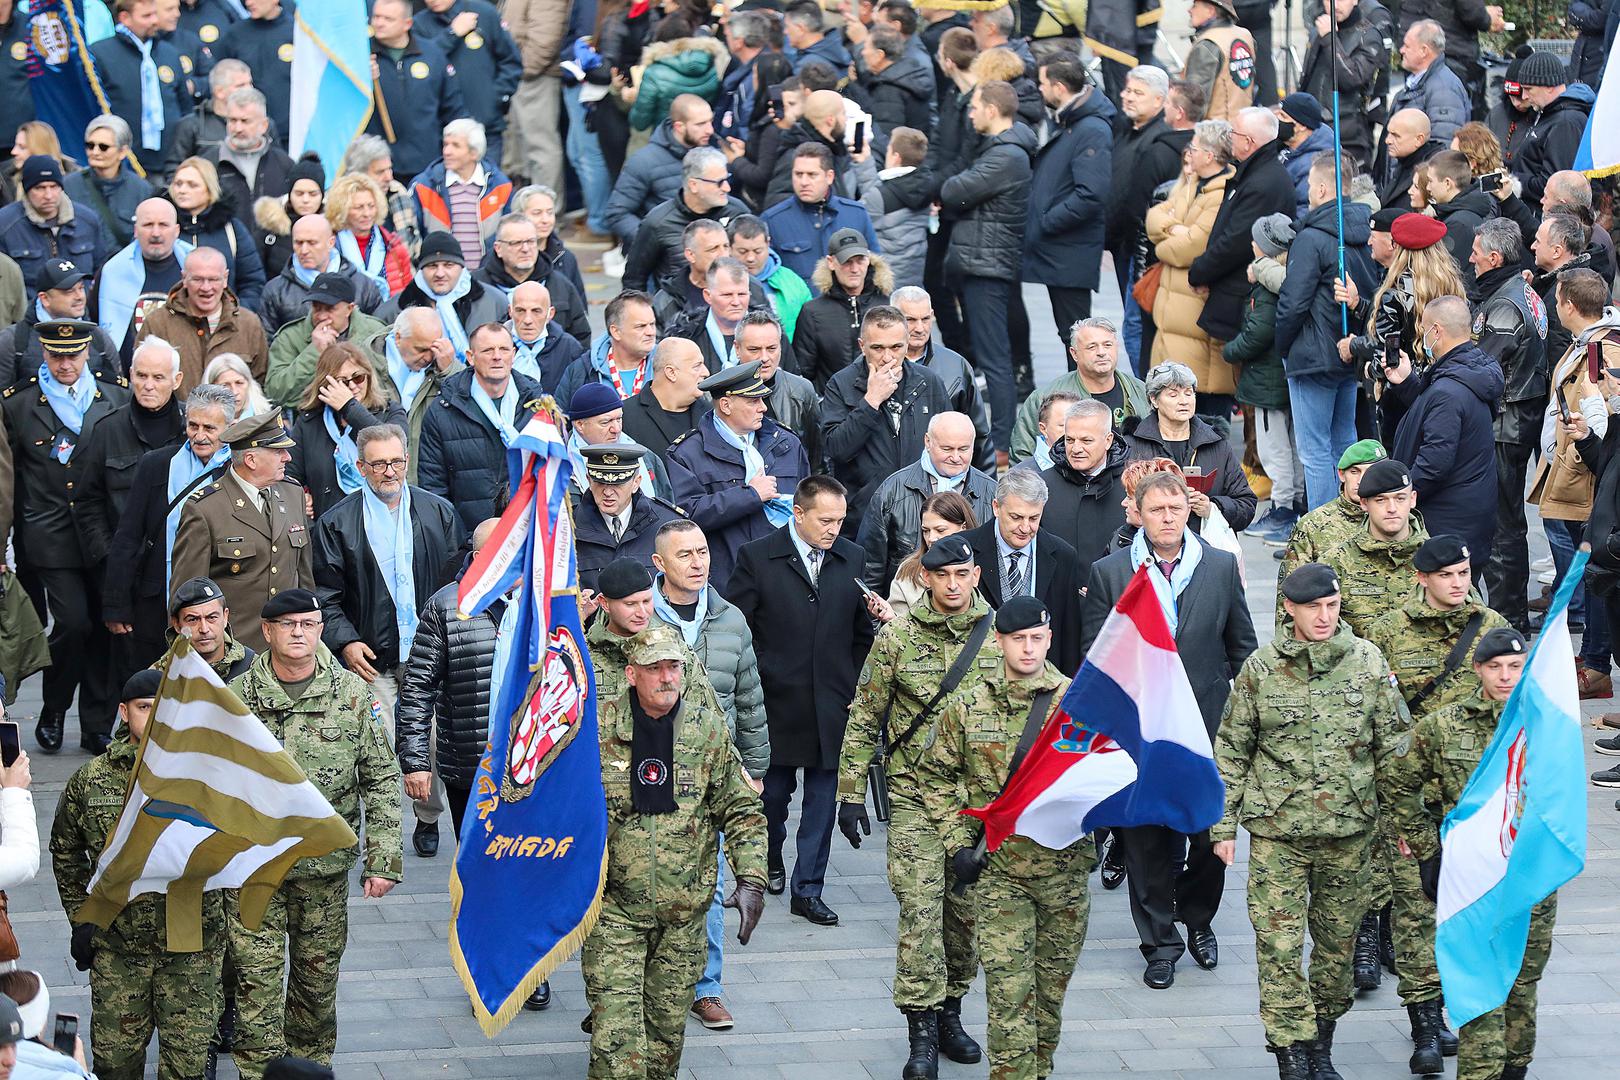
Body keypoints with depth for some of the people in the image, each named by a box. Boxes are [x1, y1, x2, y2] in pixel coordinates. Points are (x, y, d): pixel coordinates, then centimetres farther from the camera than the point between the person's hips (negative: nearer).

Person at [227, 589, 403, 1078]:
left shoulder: (353, 694, -2)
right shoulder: (235, 697, -2)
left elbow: (381, 780, 1)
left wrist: (382, 860, -3)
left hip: (325, 864, 1)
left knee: (318, 976, 12)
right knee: (257, 980, -1)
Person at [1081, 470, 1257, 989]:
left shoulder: (1221, 567, 3)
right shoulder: (1109, 572, -1)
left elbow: (1243, 646, 9)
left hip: (1207, 725, 1)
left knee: (1210, 830, 6)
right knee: (1146, 837, 5)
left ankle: (1197, 918, 31)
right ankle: (1160, 942, 18)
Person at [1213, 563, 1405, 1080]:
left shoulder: (1368, 661, 1)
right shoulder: (1260, 668, -2)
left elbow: (1393, 744, 7)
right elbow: (1230, 751, 5)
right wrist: (1223, 824, 3)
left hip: (1350, 830, 2)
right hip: (1277, 831, -1)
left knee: (1338, 939, 11)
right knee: (1279, 943, -6)